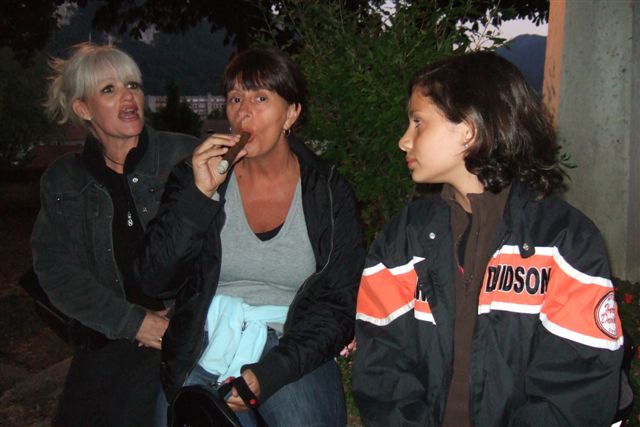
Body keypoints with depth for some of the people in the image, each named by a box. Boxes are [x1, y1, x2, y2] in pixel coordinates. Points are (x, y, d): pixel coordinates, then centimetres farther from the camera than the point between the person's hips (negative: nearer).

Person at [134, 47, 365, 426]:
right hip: (205, 349, 2)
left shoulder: (330, 193, -1)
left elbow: (339, 305, -1)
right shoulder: (195, 177, 2)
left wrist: (267, 374, -13)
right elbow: (155, 281, -5)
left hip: (293, 354, -1)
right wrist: (201, 194, -15)